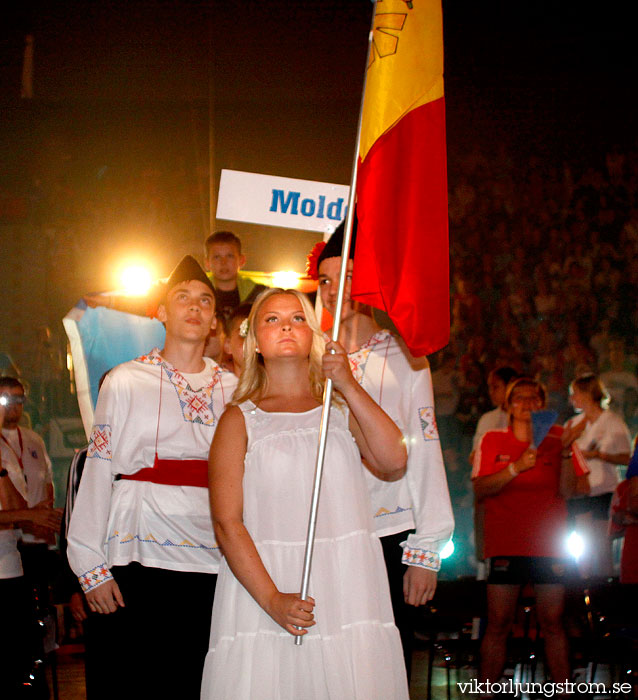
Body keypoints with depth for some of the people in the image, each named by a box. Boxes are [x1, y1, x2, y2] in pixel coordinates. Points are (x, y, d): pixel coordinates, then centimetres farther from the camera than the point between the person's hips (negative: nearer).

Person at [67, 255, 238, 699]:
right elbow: (99, 473, 1)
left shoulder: (233, 389, 12)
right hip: (138, 561, -2)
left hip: (213, 567, 2)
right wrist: (91, 567, -4)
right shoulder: (126, 382, 4)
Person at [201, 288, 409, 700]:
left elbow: (394, 464, -5)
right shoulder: (240, 419, 5)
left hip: (347, 588, 2)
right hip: (261, 580, -2)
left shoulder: (342, 408, 13)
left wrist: (349, 386, -9)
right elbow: (227, 522, -4)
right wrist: (272, 599, -15)